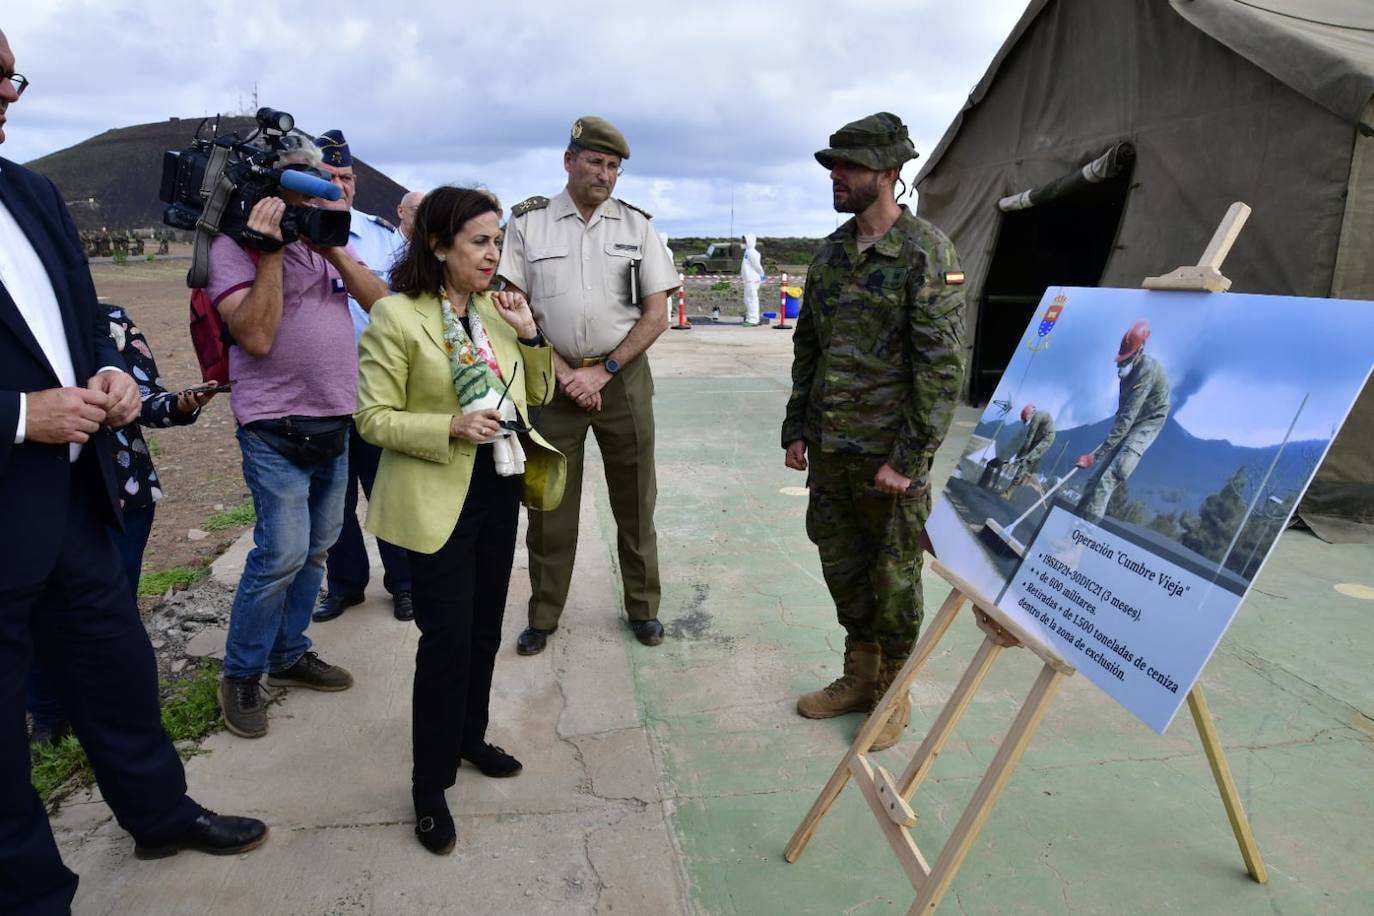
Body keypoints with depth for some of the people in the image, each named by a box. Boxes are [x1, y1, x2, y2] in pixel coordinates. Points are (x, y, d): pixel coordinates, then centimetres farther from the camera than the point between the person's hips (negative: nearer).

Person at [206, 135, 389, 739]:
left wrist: (333, 249, -13)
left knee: (316, 549, 12)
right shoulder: (234, 245, -7)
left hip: (335, 422, 7)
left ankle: (289, 655, 29)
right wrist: (271, 253, -20)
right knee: (283, 553, -10)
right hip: (277, 428, -6)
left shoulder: (330, 240, 11)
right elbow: (256, 336, -19)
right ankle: (241, 676, 9)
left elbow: (382, 304, -1)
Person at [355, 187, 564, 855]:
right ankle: (430, 786, 12)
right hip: (438, 499, -6)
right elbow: (373, 417, -12)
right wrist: (449, 428, -25)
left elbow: (535, 396, 12)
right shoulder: (397, 316, -12)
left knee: (485, 626, 17)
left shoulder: (495, 310, 7)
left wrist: (529, 336, -4)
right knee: (448, 638, -5)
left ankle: (469, 736, 38)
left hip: (499, 490, 7)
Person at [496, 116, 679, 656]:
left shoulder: (636, 225, 5)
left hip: (624, 378, 1)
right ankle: (543, 616, 20)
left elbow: (657, 314, 2)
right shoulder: (528, 223, 2)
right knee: (549, 502, 6)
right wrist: (565, 373, -9)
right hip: (553, 379, -1)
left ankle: (643, 607, 23)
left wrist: (602, 372, -7)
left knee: (635, 500, 8)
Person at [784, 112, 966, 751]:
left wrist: (908, 458, -18)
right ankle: (859, 676, 35)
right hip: (829, 447, 7)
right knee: (841, 566, 16)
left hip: (889, 452, -6)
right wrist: (795, 429, 12)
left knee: (893, 577, 7)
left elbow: (943, 365, -15)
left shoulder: (927, 253, -12)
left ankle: (894, 694, 26)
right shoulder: (831, 253, 10)